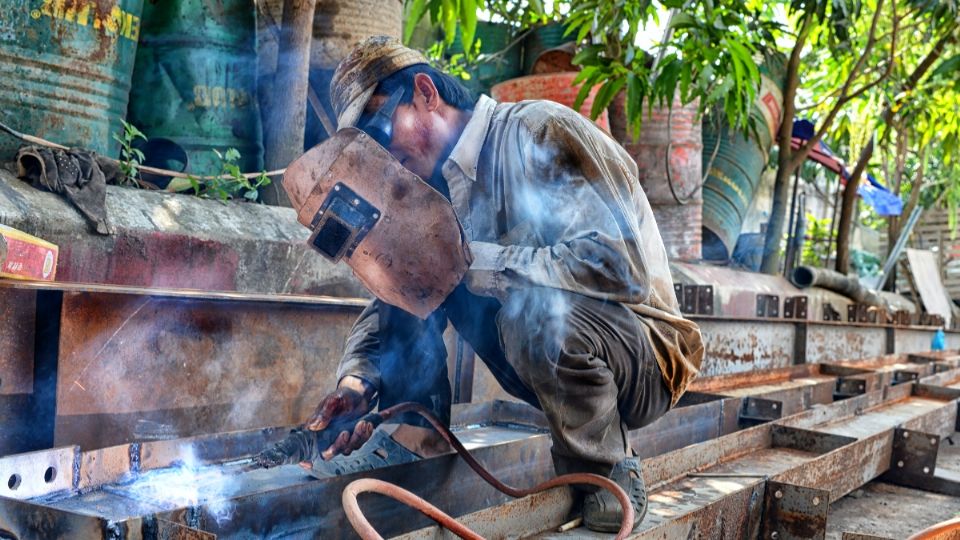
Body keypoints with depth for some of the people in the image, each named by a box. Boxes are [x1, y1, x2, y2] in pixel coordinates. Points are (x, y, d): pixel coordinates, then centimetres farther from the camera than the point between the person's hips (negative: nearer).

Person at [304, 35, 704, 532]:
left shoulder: (539, 132, -18)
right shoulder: (441, 184, 6)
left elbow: (623, 264, -30)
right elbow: (392, 299, 4)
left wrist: (474, 262, -27)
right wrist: (357, 381, -15)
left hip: (645, 363, -6)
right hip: (549, 361, 6)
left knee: (535, 308, -37)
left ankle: (609, 473, -11)